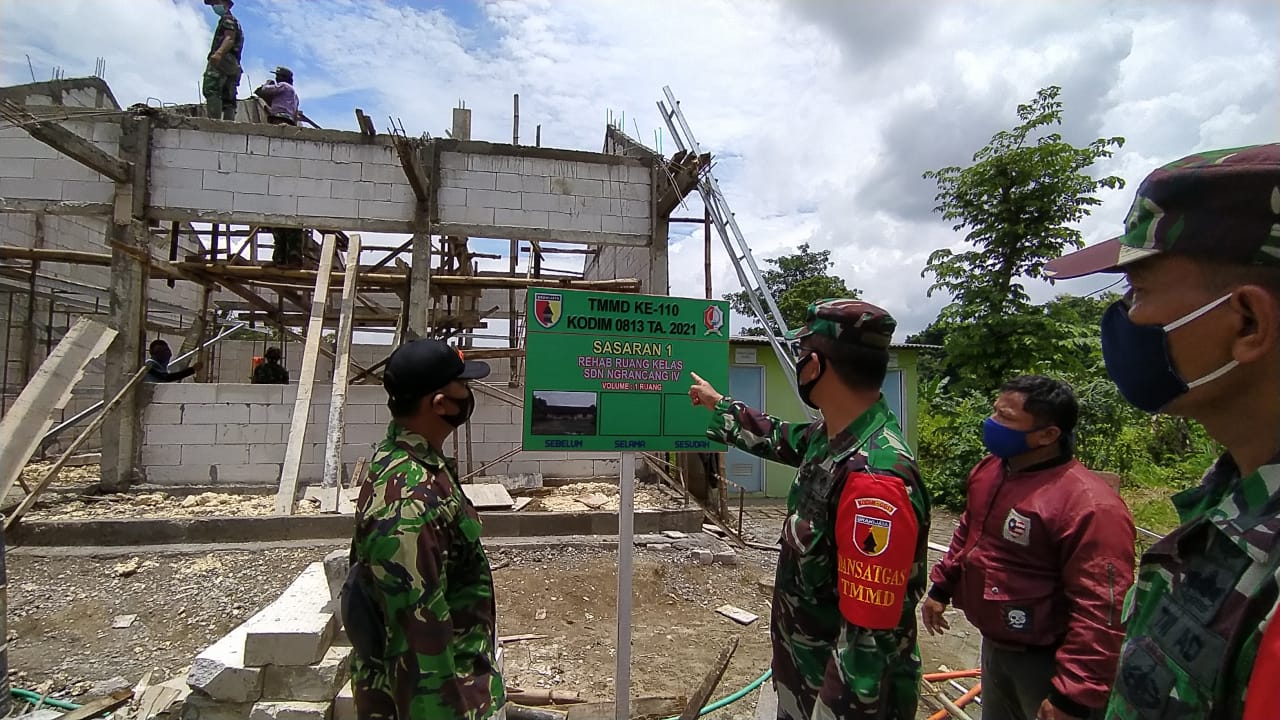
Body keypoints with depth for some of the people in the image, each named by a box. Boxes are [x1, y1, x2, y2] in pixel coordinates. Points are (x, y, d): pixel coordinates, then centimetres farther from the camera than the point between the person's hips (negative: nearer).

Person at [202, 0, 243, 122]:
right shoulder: (236, 22, 35)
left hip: (223, 60, -10)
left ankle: (214, 121, -42)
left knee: (210, 88, -26)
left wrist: (218, 53, -28)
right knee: (228, 99, 1)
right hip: (233, 64, 10)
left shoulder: (227, 18, 7)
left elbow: (230, 38, -12)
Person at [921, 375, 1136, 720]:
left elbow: (1101, 612, -29)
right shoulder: (988, 469, -3)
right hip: (994, 645, 8)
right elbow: (969, 533, 13)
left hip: (1046, 662, -8)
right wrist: (941, 587, 15)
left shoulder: (1090, 506, -29)